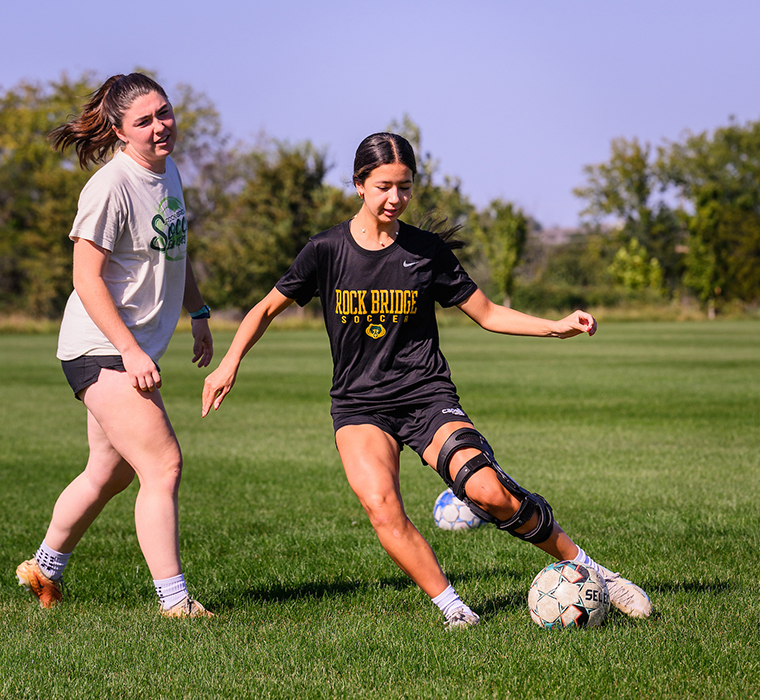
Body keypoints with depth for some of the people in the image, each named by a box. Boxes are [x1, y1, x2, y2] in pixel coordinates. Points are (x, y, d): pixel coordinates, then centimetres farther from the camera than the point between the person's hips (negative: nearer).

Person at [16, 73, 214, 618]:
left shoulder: (168, 172, 9)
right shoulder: (111, 188, -19)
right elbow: (87, 278, -19)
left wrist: (199, 315, 24)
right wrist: (131, 351, -22)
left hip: (134, 349, 10)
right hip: (102, 349, -9)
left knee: (111, 473, 18)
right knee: (164, 465, -14)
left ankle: (43, 571, 36)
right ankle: (174, 601, -11)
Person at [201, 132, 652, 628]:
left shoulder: (427, 250, 1)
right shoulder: (328, 250, 0)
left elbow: (487, 313, 9)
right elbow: (268, 308, 10)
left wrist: (558, 327, -4)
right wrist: (232, 361, -4)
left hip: (428, 396, 0)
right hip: (358, 404, 0)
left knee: (488, 491, -24)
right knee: (381, 507, -29)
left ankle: (585, 567, -7)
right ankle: (449, 605, -15)